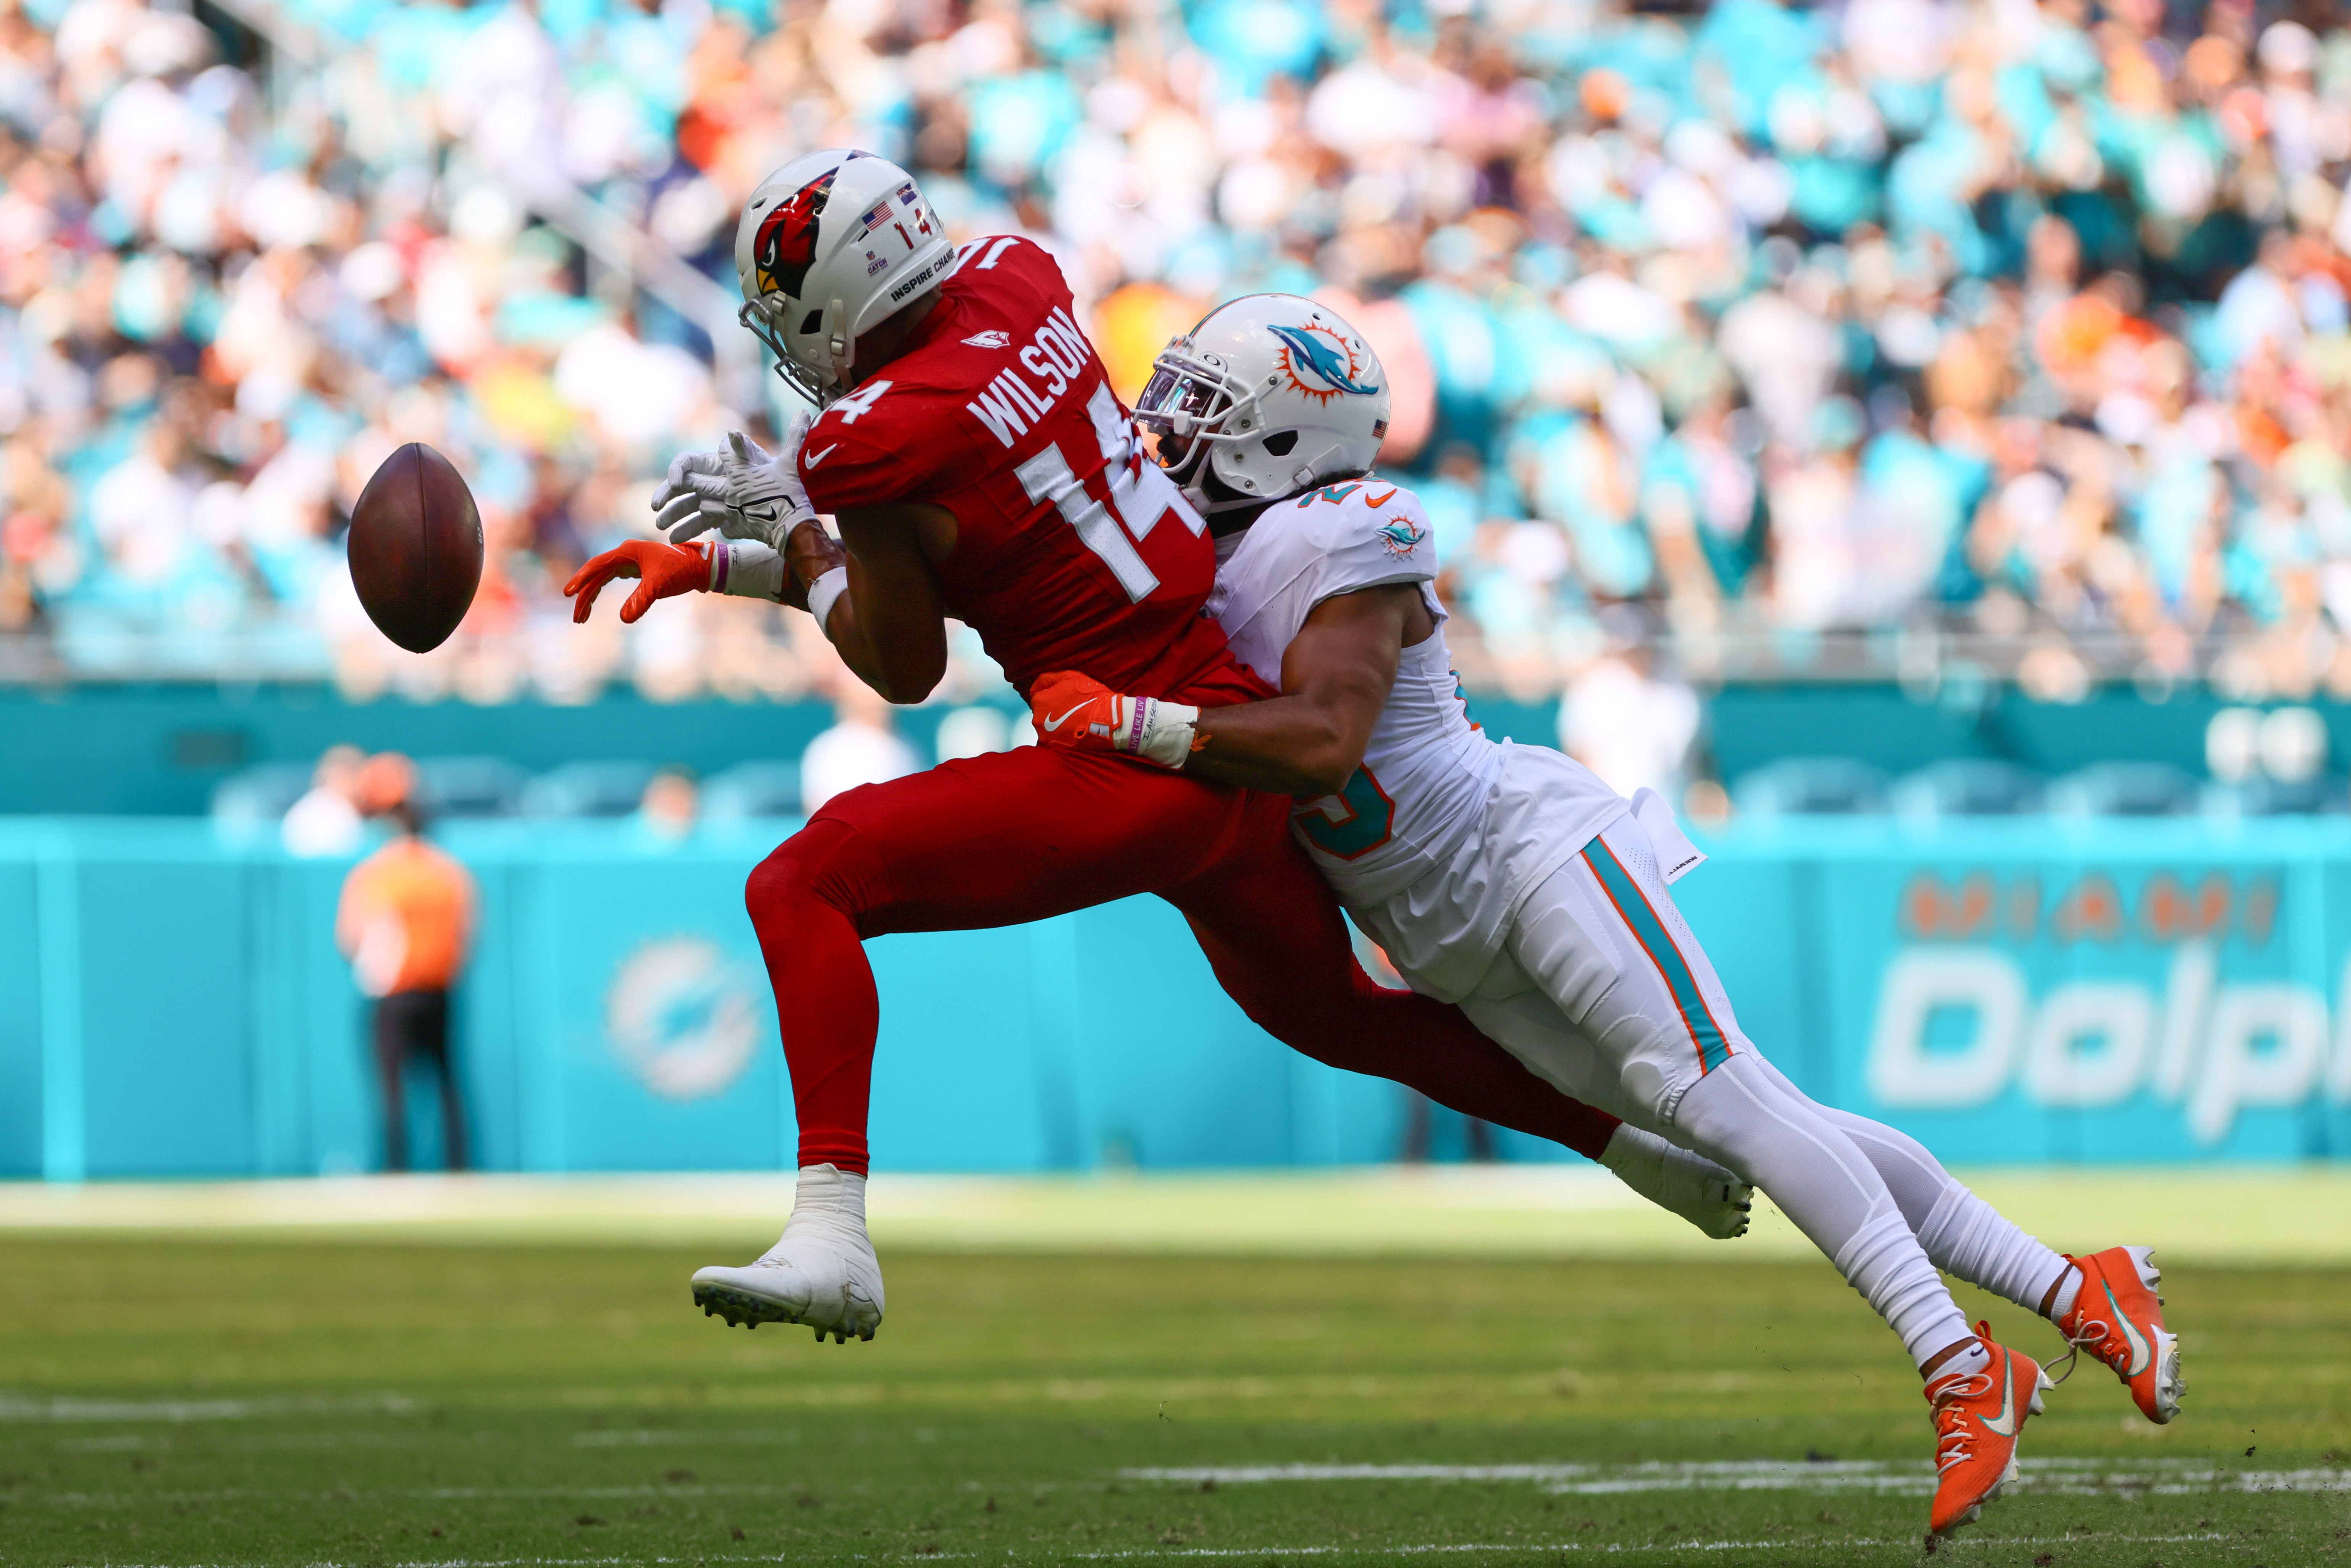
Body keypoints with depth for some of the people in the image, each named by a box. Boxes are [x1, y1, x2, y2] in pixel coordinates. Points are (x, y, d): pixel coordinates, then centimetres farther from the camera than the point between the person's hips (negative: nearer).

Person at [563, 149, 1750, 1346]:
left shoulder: (872, 448, -17)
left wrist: (790, 538, 11)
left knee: (803, 883, -11)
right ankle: (1646, 1143, 42)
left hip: (1146, 766, -9)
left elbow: (904, 668, -3)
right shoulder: (1015, 278, 4)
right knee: (1325, 1012, 32)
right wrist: (719, 565, 18)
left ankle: (831, 1233, -22)